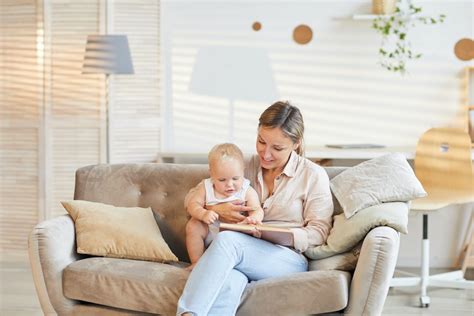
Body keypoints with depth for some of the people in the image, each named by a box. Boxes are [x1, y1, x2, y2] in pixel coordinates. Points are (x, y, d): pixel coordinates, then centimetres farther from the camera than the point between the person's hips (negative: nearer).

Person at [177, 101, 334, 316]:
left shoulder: (313, 175, 8)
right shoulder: (246, 167, 16)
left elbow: (319, 232, 3)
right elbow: (192, 198, 17)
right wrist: (216, 209, -7)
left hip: (288, 259, -2)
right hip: (244, 256, 3)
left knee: (227, 240, -35)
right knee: (229, 282, -39)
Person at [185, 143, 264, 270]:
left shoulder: (247, 191, -10)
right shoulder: (207, 188, -6)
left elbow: (257, 210, -18)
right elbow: (193, 205, -8)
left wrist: (253, 218, -44)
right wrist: (203, 214, -31)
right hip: (210, 232, 1)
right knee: (193, 225, -22)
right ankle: (196, 263, -10)